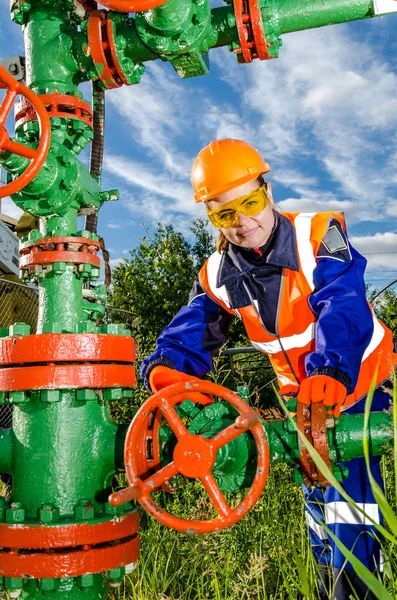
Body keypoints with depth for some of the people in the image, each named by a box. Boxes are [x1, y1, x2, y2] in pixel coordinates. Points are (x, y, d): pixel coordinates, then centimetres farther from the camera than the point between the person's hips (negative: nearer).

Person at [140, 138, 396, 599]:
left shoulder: (318, 235, -22)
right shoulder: (218, 274, -8)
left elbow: (343, 310, -35)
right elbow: (190, 331, -14)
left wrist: (332, 371, -52)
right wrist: (166, 367, -37)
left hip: (358, 379, -4)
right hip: (300, 394, 5)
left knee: (350, 493, -16)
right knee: (315, 496, 15)